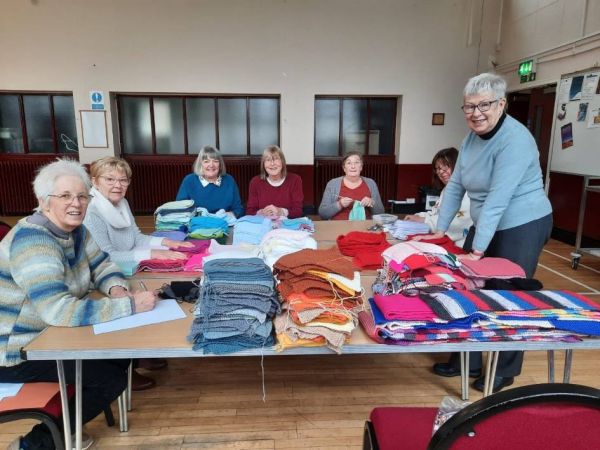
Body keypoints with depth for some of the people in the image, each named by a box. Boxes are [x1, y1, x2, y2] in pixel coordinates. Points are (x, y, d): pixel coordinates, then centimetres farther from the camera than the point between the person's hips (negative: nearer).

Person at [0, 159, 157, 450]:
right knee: (112, 378, -13)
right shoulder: (32, 240, -29)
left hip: (49, 335, 9)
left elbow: (101, 266, 7)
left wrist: (116, 289, -17)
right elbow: (58, 310, -39)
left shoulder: (75, 230, -2)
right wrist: (130, 305, -36)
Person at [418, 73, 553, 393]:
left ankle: (505, 372, 23)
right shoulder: (472, 137, 3)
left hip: (522, 227, -7)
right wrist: (440, 230, 3)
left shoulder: (515, 140, -22)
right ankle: (467, 361, 25)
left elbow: (498, 199, -28)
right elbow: (455, 185, 5)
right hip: (485, 225, 8)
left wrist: (477, 249, -28)